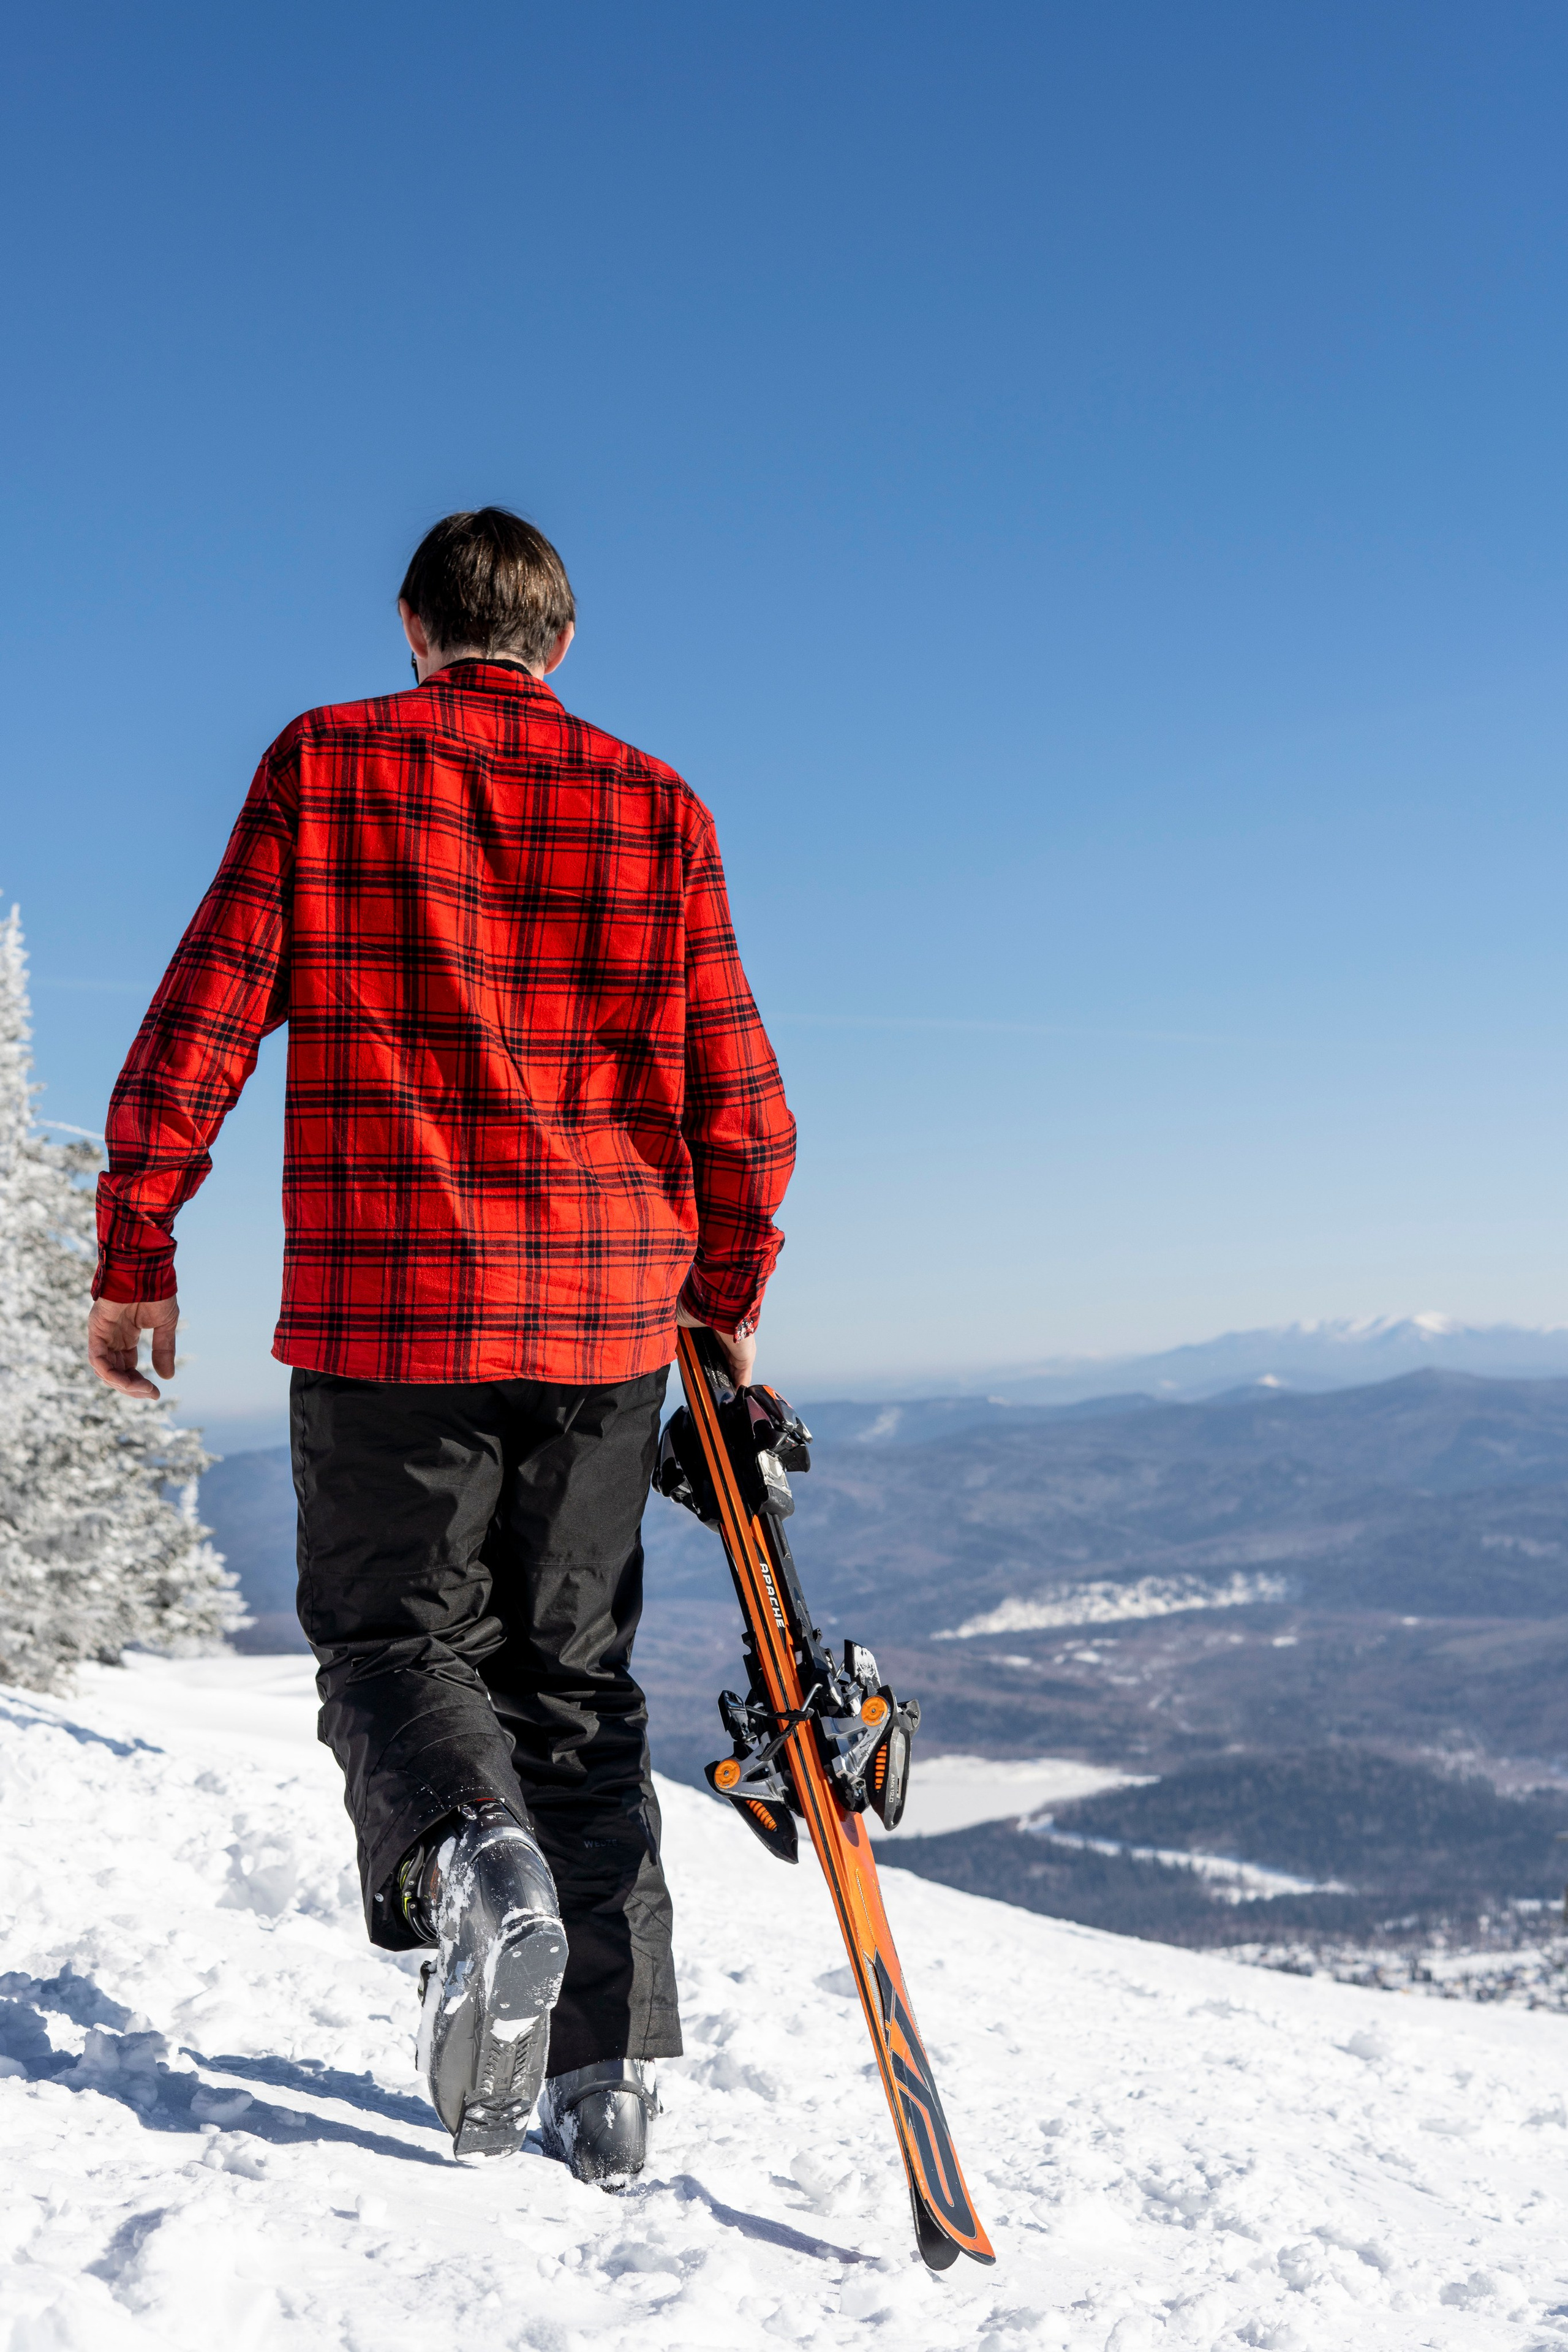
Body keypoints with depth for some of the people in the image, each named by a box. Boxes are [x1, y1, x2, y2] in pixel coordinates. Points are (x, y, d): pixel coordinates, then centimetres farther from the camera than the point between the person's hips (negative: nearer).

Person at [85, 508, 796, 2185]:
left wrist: (134, 1252, 7)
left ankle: (472, 1858, -21)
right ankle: (615, 2064, 10)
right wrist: (729, 1296, 20)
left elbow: (200, 1026, -2)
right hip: (607, 1310, 3)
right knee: (575, 1668, 13)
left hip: (391, 1304, -2)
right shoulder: (657, 806, 7)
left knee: (395, 1633, 11)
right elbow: (740, 1101, 6)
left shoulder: (325, 763, 2)